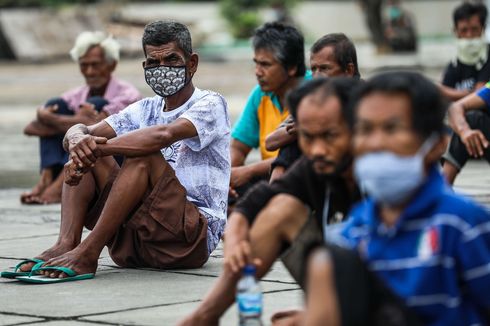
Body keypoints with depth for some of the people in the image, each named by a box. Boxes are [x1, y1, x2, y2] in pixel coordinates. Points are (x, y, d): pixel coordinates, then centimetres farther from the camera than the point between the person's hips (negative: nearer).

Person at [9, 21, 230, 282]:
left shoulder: (210, 104, -3)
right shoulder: (145, 110, 16)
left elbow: (165, 134, -26)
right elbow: (75, 132, 3)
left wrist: (97, 148, -26)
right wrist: (78, 140, -22)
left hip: (196, 237, -6)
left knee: (144, 156, -28)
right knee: (84, 151, -3)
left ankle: (86, 254, -32)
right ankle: (65, 245, -25)